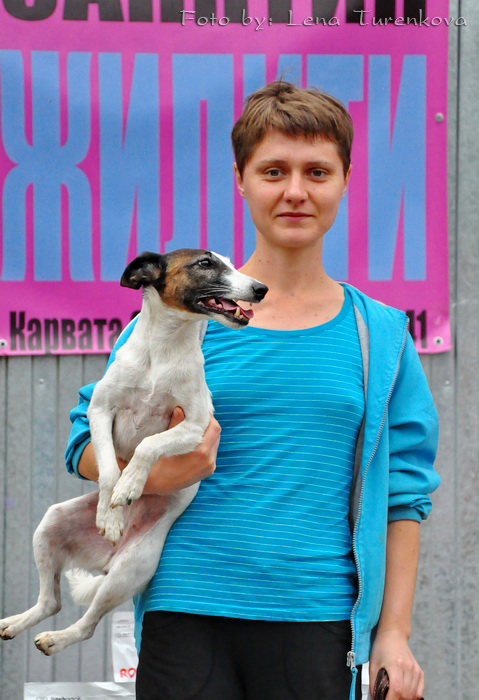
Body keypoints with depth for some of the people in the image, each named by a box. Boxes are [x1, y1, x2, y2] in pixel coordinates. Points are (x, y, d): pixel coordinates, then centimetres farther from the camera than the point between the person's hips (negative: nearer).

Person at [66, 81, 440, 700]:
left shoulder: (380, 336, 9)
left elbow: (403, 497, 8)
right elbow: (86, 444, 8)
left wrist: (394, 634, 2)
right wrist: (156, 475, -13)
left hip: (316, 622, 1)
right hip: (187, 612, 0)